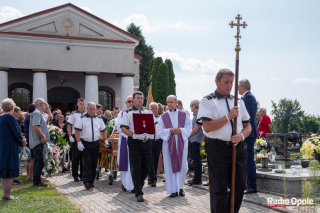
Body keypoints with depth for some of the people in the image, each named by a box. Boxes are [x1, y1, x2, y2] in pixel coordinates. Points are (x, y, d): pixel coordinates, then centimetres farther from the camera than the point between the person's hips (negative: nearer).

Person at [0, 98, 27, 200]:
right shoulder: (9, 117, -16)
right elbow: (16, 132, -17)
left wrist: (21, 140, 9)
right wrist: (21, 141, 3)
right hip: (10, 147, -9)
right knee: (9, 172, -2)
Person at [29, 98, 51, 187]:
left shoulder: (39, 113, 20)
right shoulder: (37, 113, -12)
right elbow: (35, 126, -24)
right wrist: (43, 136, -19)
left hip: (39, 142, 11)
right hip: (38, 142, -11)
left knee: (38, 161, 13)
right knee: (40, 161, -8)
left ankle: (36, 181, 18)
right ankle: (37, 181, -6)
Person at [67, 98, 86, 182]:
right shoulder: (74, 115, 3)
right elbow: (69, 126, 3)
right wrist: (70, 137, -7)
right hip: (75, 137, -2)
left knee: (83, 157, 5)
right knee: (76, 156, -1)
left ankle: (82, 174, 15)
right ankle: (75, 175, 6)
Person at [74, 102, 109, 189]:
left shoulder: (99, 119, 11)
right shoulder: (82, 119, -2)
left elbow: (103, 130, 18)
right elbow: (77, 131, -6)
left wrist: (106, 140, 8)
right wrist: (79, 142, -14)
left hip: (96, 144, 4)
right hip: (85, 144, -4)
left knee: (94, 163, 7)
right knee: (87, 163, -9)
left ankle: (91, 182, 15)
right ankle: (86, 181, -8)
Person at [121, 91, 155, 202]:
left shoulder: (148, 112, 13)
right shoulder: (128, 113, 2)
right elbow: (123, 128, -4)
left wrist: (151, 133, -7)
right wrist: (134, 135, -17)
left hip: (147, 142, 4)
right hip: (134, 143, -3)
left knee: (146, 168, 8)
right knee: (136, 168, -3)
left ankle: (139, 185, 32)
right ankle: (139, 193, 3)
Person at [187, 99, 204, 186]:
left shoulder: (198, 115, -13)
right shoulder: (195, 115, 18)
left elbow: (195, 130, -17)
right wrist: (188, 137, 10)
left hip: (196, 140, -10)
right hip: (193, 140, 10)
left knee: (196, 159, -7)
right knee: (195, 158, 12)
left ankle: (198, 179, -4)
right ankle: (196, 177, 19)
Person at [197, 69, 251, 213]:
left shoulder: (238, 102, 16)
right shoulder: (207, 101, -1)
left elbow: (248, 126, 17)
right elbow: (207, 127, -12)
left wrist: (241, 136, -5)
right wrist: (229, 117, -14)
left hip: (238, 147, 5)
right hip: (217, 148, -5)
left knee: (240, 186, 9)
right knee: (219, 190, 2)